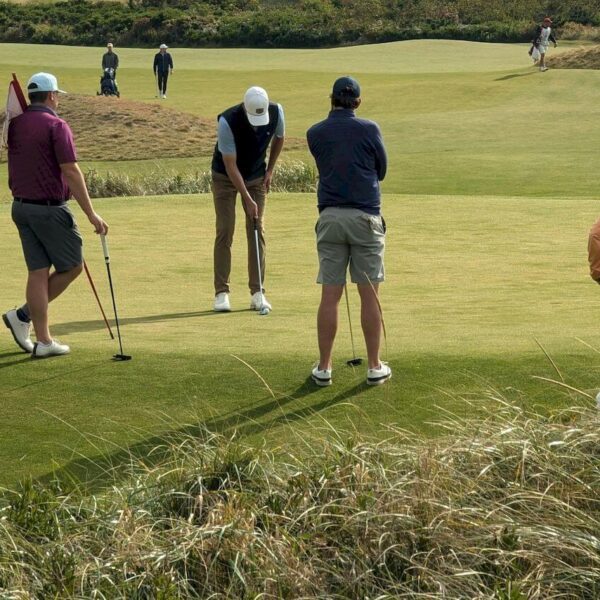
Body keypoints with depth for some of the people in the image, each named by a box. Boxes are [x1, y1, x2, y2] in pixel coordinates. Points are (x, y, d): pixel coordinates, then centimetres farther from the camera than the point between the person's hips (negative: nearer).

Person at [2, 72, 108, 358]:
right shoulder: (56, 126, -14)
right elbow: (71, 172, -18)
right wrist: (91, 213, -16)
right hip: (50, 208, -7)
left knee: (38, 272, 8)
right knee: (71, 266, 7)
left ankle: (43, 340, 6)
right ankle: (24, 315, 4)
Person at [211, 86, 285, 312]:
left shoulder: (276, 112, -20)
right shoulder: (227, 122, -32)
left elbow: (279, 138, 5)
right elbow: (230, 166, -27)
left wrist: (270, 170, 3)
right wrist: (248, 200, -27)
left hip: (256, 176, 3)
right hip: (225, 177, -3)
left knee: (257, 231, -2)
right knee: (225, 232, -9)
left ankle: (257, 292, 1)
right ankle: (221, 292, -5)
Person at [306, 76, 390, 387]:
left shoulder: (315, 134, 4)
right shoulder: (369, 129, -2)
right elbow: (382, 169, 10)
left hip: (330, 217, 2)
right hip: (366, 216, -2)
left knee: (330, 295, 4)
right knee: (369, 294, 3)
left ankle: (324, 368, 7)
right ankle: (375, 367, 7)